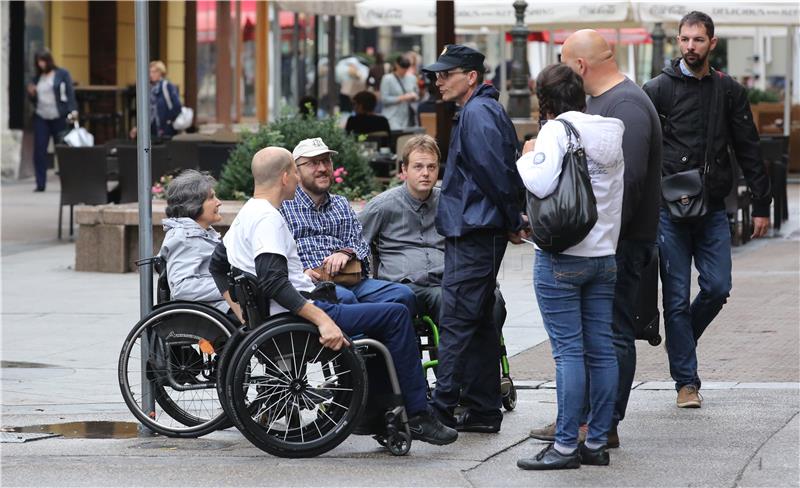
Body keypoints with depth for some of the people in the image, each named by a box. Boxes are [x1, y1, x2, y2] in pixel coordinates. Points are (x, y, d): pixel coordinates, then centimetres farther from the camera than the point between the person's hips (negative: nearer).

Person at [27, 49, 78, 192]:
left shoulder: (62, 74, 2)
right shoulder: (37, 78, 15)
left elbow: (70, 93, -3)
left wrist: (73, 110, -16)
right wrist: (31, 94, -1)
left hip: (59, 117, -4)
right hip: (41, 118, 4)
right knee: (39, 151, -4)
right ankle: (40, 184, -1)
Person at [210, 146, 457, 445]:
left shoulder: (246, 214, 15)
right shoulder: (268, 218, -17)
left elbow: (217, 264, 27)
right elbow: (272, 282, -29)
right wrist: (321, 319, -33)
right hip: (296, 317, -11)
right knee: (396, 315, -13)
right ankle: (417, 417, -10)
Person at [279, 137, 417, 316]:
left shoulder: (342, 204, 30)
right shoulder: (283, 206, 12)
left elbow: (361, 245, 20)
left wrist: (347, 253, -3)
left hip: (351, 282, 5)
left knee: (403, 294, -21)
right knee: (343, 297, -39)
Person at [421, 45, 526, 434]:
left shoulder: (477, 114, -14)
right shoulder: (483, 110, 19)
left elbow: (496, 172, -20)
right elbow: (503, 172, 21)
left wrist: (513, 221, -10)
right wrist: (513, 220, 15)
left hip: (472, 236, -11)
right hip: (478, 233, 11)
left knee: (456, 321, -10)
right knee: (479, 322, 12)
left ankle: (442, 409, -11)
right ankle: (485, 411, 15)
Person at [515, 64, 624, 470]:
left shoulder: (557, 130, -10)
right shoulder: (612, 133, 12)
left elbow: (540, 182, -24)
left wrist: (526, 157, -3)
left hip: (562, 258, -7)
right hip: (604, 254, 7)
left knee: (568, 350, -7)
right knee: (601, 350, 7)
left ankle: (565, 445, -6)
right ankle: (596, 442, 11)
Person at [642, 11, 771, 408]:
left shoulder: (729, 92, 9)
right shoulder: (658, 89, 0)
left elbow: (748, 151, 12)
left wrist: (761, 206, 8)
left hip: (712, 211, 3)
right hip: (668, 210, -3)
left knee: (717, 287, -4)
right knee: (677, 297, -2)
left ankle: (681, 341, 25)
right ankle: (686, 382, 5)